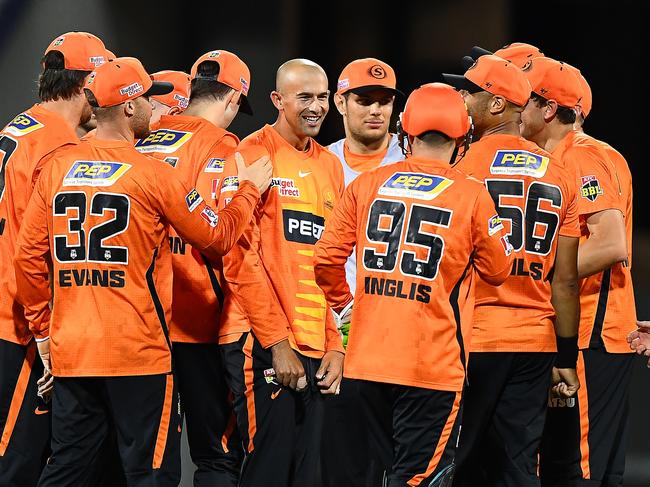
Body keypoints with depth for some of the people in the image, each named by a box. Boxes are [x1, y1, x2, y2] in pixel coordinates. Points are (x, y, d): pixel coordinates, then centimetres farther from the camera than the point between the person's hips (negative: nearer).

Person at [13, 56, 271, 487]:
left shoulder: (57, 168, 4)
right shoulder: (153, 175, -8)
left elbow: (28, 257, 5)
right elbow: (218, 238, 0)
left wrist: (43, 330, 14)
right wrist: (250, 190, 16)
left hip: (69, 351, 5)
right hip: (139, 354, -5)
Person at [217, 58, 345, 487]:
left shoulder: (330, 165, 15)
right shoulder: (254, 156, -6)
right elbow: (239, 257, -12)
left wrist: (336, 345, 8)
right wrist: (277, 341, -14)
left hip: (315, 348, 7)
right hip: (262, 342, -7)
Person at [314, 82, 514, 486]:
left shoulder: (366, 186, 4)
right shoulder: (472, 198, -6)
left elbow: (326, 258, 6)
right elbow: (498, 270, 5)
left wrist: (342, 302, 24)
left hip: (368, 358, 4)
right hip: (434, 363, -4)